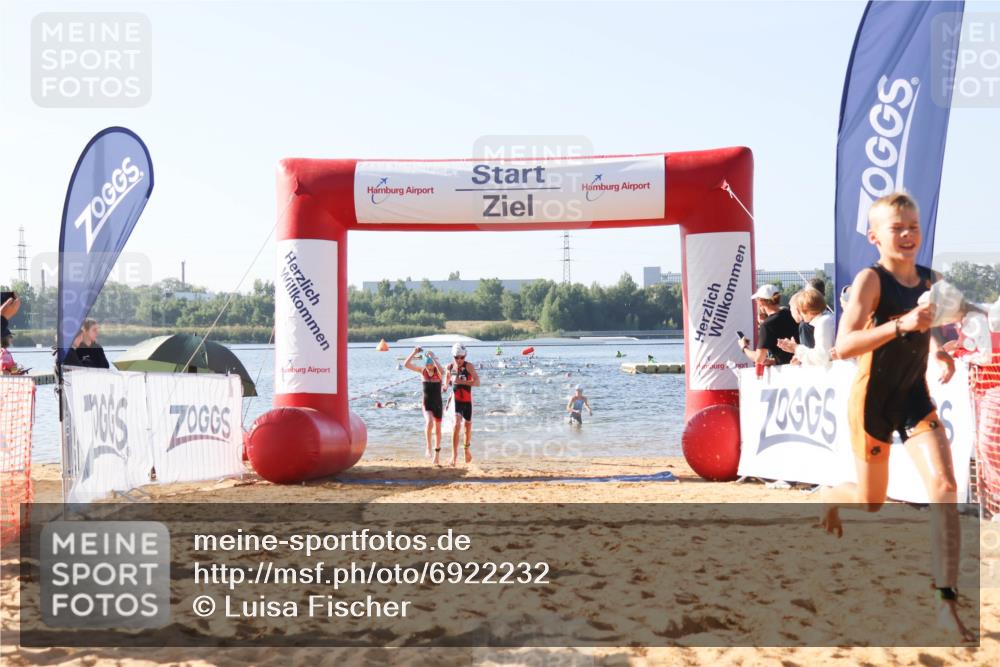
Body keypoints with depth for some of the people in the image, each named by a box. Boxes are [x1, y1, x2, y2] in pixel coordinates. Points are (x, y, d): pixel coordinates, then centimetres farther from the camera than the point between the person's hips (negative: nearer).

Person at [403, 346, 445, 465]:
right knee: (429, 422, -30)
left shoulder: (438, 372, -9)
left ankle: (437, 455, 25)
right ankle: (428, 446, -13)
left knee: (438, 430, 10)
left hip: (438, 404, 0)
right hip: (427, 404, 0)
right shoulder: (422, 371, -2)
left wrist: (433, 358, -36)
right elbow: (406, 364, -10)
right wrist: (414, 353, -21)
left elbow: (442, 371, -36)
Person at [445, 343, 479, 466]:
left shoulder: (468, 366, -10)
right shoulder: (450, 367, -1)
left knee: (468, 425, 17)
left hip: (467, 400, 0)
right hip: (456, 399, 0)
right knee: (456, 425, -18)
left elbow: (477, 382, -19)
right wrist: (446, 385, 0)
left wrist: (462, 382, -27)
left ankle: (467, 448, 46)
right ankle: (454, 456, -19)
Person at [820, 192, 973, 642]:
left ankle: (946, 601, -9)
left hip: (915, 399, 4)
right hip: (872, 401, -4)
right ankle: (828, 498, 50)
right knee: (871, 501, 12)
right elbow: (843, 346, -30)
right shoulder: (870, 280, -18)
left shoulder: (932, 281, 1)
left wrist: (938, 349, 0)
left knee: (944, 489, -15)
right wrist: (900, 324, -41)